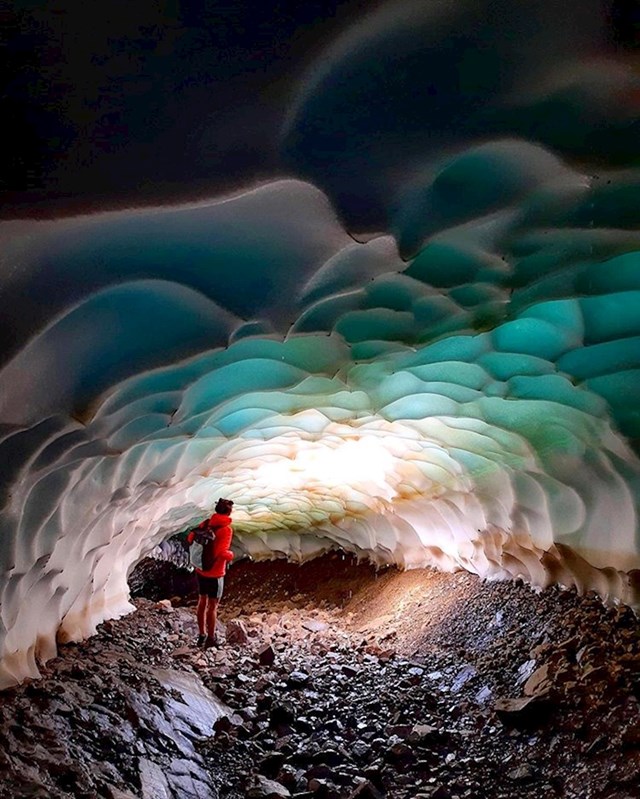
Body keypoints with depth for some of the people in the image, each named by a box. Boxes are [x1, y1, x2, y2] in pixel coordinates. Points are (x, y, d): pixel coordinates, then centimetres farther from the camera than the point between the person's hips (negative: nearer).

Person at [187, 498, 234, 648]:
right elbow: (221, 553, -29)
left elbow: (190, 538, 5)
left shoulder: (206, 523, -1)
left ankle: (202, 636, 31)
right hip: (215, 573, -6)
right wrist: (230, 555, -9)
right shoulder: (226, 529, -21)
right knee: (212, 606, 7)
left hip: (200, 569, 6)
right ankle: (210, 639, 19)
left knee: (202, 602, 19)